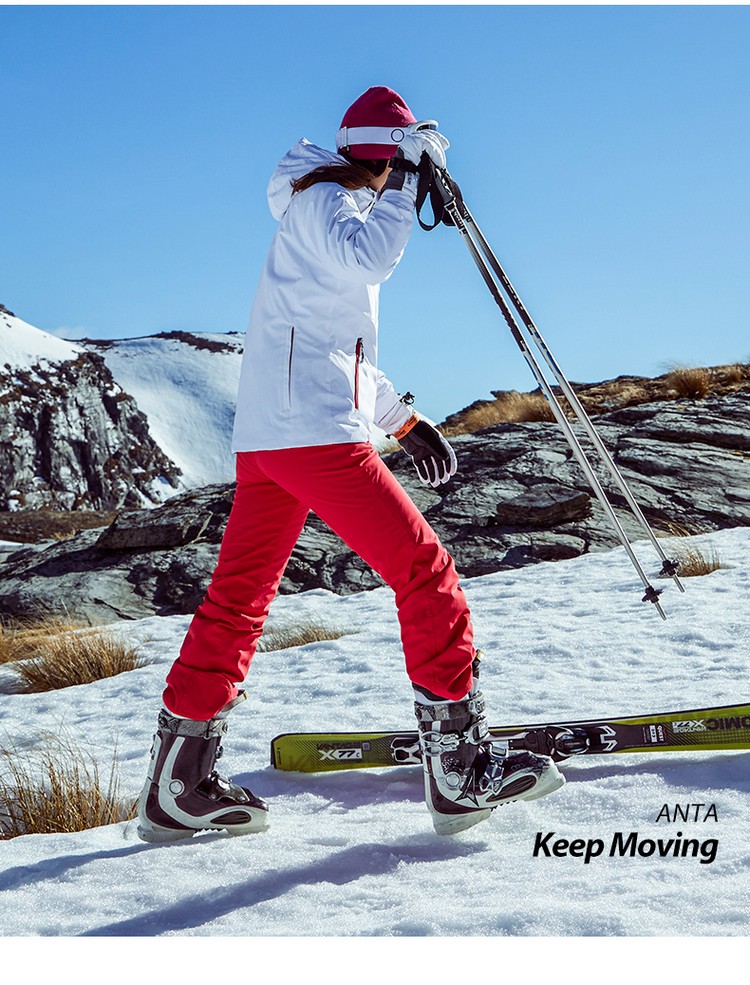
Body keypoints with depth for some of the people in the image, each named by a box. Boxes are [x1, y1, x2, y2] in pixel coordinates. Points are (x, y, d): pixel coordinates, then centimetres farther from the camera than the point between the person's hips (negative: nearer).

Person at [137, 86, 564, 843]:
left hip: (263, 438, 10)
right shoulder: (324, 201, -2)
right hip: (313, 432, -10)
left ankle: (178, 785, 13)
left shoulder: (339, 211, 28)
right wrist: (406, 183, -11)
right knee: (424, 571, -7)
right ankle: (459, 770, -4)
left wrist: (402, 418, 25)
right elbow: (368, 258, -25)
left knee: (237, 597, 9)